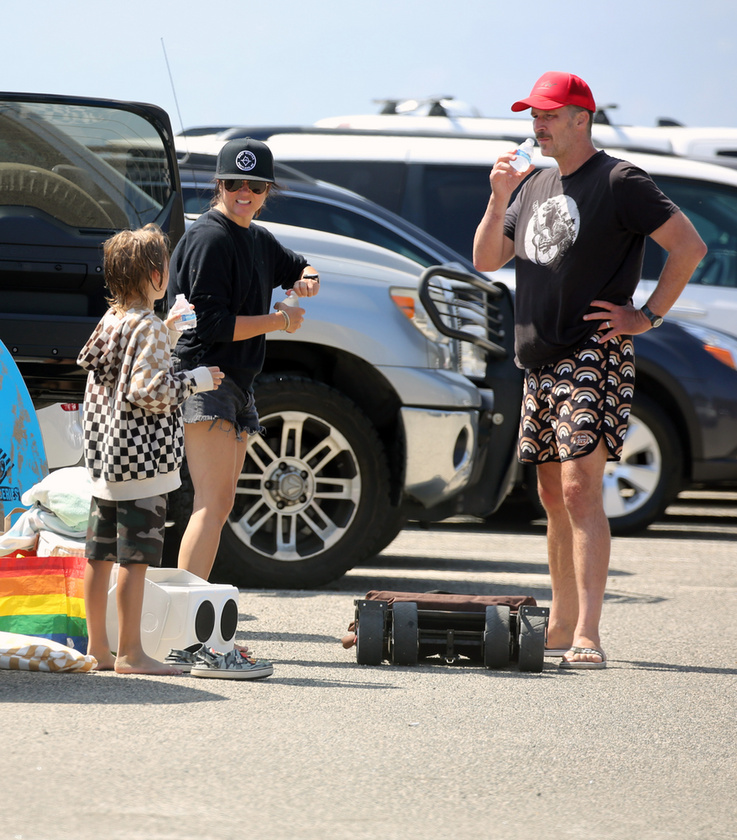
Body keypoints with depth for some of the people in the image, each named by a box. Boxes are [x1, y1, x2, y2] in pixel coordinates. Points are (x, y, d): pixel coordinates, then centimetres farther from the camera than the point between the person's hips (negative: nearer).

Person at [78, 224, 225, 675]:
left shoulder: (111, 322, 12)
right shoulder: (149, 328, -15)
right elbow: (149, 390, -22)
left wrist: (169, 331, 24)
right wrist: (198, 380, -10)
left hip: (106, 459, 10)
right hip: (141, 457, -10)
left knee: (101, 553, 12)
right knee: (136, 556, -7)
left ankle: (98, 646, 18)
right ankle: (130, 652, -6)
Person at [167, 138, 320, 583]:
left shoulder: (258, 240, 16)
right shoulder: (210, 238, -12)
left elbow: (299, 267, 35)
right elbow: (212, 324, -18)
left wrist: (308, 279, 9)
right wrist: (280, 320, -9)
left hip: (237, 386, 10)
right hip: (204, 381, -10)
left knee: (220, 505, 9)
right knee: (214, 503, -20)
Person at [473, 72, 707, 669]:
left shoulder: (620, 182, -7)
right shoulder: (536, 185, 16)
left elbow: (690, 246, -9)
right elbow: (487, 260, 15)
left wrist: (647, 317, -11)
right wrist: (499, 198, -1)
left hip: (594, 359, -8)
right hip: (540, 364, 8)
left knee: (579, 488, -18)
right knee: (554, 496, 12)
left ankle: (586, 636, -23)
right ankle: (561, 629, 20)